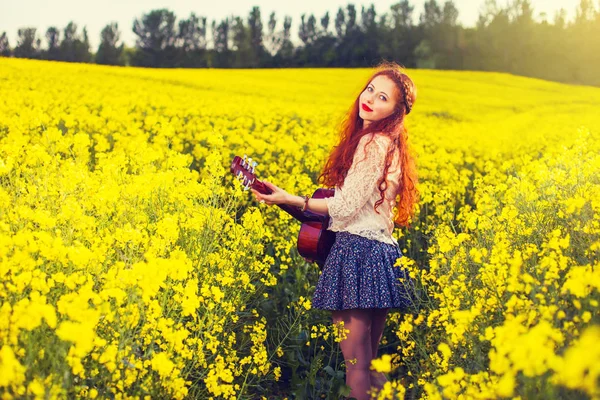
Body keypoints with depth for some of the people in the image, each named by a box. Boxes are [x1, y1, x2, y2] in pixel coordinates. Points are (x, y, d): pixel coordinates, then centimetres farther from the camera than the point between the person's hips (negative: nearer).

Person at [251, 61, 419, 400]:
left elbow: (346, 207, -15)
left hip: (358, 251, -10)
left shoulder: (372, 143, -14)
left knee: (356, 364, -4)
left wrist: (291, 200, -10)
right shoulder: (387, 143, 16)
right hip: (381, 248, 10)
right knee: (370, 361, 15)